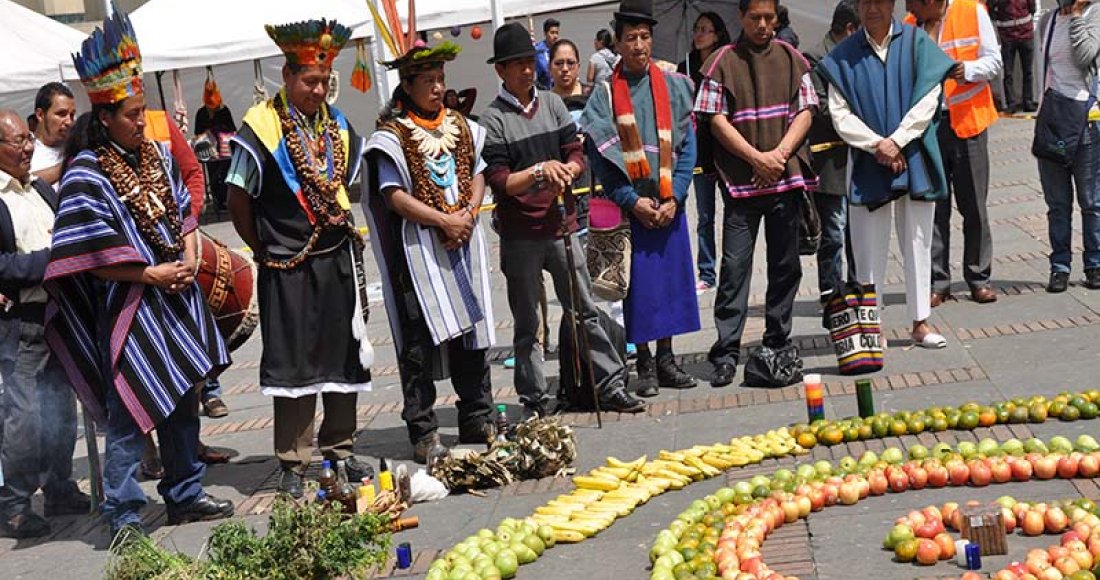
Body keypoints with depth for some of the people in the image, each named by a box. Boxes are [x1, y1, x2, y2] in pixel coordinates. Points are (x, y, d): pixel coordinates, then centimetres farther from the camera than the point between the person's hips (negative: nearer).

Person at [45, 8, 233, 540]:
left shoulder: (156, 155, 8)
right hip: (128, 309, -7)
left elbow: (184, 211, 16)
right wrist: (152, 273, -16)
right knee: (130, 415, -3)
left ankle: (185, 496, 29)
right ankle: (122, 517, 9)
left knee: (183, 402, 15)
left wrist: (190, 257, -1)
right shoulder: (86, 175, -13)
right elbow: (90, 256, -16)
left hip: (177, 298, 7)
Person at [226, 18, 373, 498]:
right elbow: (238, 200, -7)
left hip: (339, 259, 6)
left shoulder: (339, 126, 7)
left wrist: (343, 226, 9)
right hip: (288, 266, -5)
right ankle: (293, 462, 10)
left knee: (344, 357, 11)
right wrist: (265, 251, -2)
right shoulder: (261, 127, -11)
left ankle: (338, 449, 24)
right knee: (293, 363, 1)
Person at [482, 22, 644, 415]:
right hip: (520, 237, -3)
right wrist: (540, 170, -25)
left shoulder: (552, 104, 8)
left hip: (561, 226, 3)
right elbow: (499, 182, -12)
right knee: (527, 326, 7)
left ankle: (611, 386, 13)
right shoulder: (493, 120, -5)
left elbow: (577, 154, 5)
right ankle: (533, 403, 15)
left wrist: (566, 170, -16)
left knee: (585, 311, 7)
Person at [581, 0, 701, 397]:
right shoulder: (604, 93, 0)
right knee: (636, 282, -1)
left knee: (671, 276, 6)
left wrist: (674, 197, -6)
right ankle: (644, 364, 9)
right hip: (628, 205, -2)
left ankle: (666, 358, 17)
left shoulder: (672, 86, 7)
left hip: (669, 203, 3)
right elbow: (599, 155, -5)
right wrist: (631, 200, -12)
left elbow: (687, 146, 5)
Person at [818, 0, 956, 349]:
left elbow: (927, 100, -4)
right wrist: (876, 144, -14)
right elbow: (840, 114, -2)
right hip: (867, 162, 0)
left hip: (914, 158, 0)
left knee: (917, 243, 5)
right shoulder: (844, 56, 3)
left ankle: (920, 322, 13)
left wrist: (895, 141, -13)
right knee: (869, 248, 2)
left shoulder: (915, 43, 3)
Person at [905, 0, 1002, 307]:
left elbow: (993, 61, -2)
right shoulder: (909, 26, 5)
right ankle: (937, 282, 10)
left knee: (973, 205, 5)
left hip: (967, 121, -2)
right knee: (933, 206, 3)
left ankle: (979, 278, 16)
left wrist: (969, 70, -20)